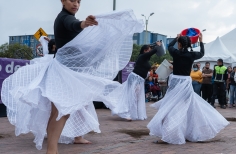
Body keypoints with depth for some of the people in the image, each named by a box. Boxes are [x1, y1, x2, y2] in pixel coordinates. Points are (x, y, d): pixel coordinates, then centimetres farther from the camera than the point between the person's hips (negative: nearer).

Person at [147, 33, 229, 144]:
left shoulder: (176, 53, -5)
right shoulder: (192, 55, -1)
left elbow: (170, 46, 19)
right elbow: (202, 53, 23)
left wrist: (177, 38, 36)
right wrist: (201, 41, 35)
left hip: (175, 82, -2)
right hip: (186, 83, 2)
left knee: (170, 107, -3)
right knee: (191, 107, 14)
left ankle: (165, 136, -11)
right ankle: (196, 133, 23)